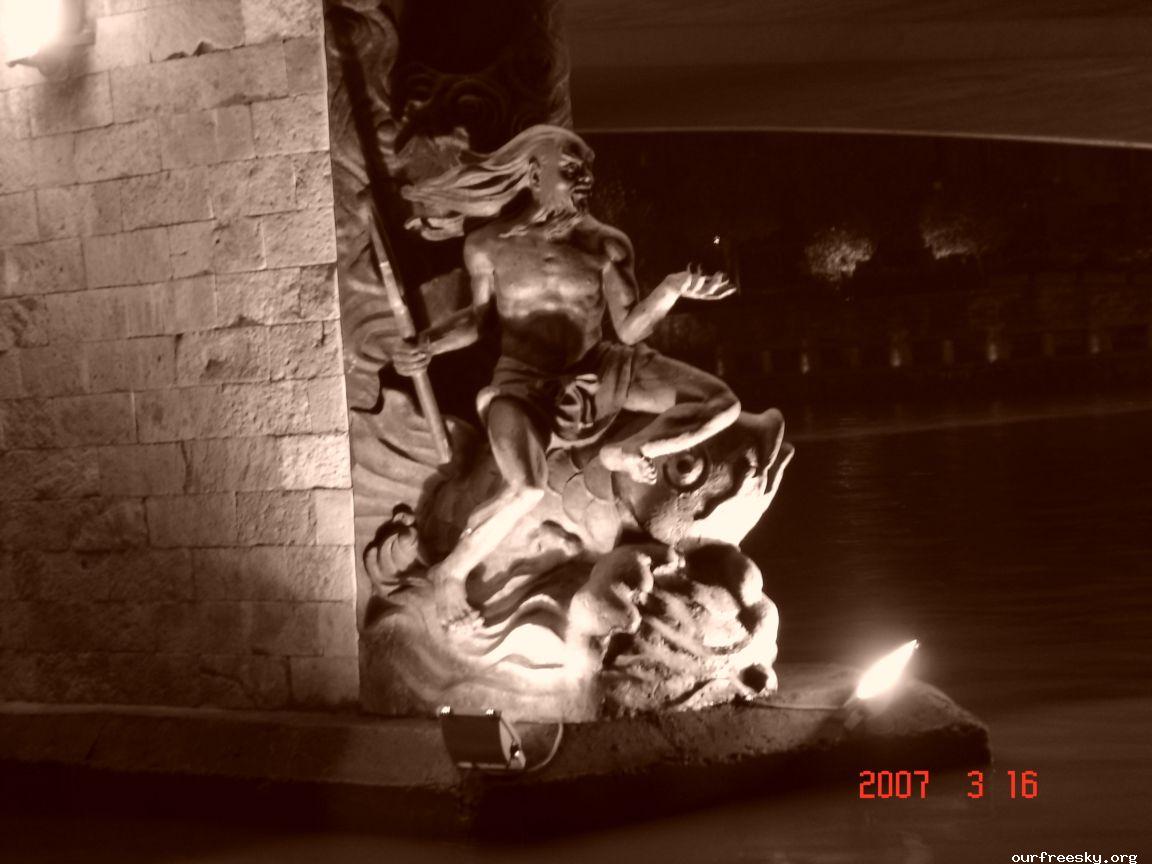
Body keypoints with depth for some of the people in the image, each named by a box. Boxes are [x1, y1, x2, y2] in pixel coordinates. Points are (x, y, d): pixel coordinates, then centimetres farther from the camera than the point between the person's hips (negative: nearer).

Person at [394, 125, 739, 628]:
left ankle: (625, 454, 16)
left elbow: (630, 329, -6)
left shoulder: (605, 244, -5)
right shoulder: (487, 247, -8)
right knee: (528, 490, -37)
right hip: (523, 385, -4)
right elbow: (482, 317, 7)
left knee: (722, 406, -9)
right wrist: (429, 344, -10)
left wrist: (671, 291, -24)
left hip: (596, 372, 4)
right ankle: (451, 572, -10)